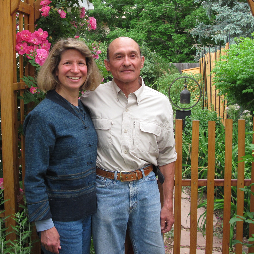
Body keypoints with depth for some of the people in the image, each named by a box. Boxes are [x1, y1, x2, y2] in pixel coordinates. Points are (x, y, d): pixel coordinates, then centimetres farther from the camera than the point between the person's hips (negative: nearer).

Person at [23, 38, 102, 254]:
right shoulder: (42, 116, -17)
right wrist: (45, 226, -15)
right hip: (61, 216, -7)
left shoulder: (85, 109, 5)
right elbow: (34, 178, -16)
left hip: (88, 210, 7)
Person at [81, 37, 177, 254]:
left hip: (146, 187, 2)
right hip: (106, 188, -1)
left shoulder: (160, 102, 0)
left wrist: (168, 204, 7)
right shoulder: (92, 97, -6)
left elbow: (167, 156, 6)